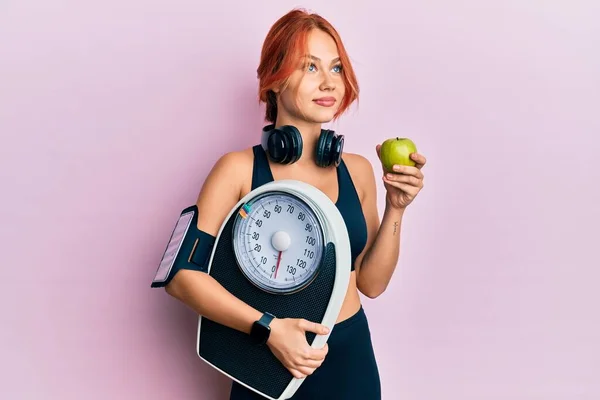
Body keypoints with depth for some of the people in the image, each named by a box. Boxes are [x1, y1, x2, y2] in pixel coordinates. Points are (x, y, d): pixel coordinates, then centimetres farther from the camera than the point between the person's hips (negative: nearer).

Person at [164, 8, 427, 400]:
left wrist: (395, 208, -8)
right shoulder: (240, 169, -12)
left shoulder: (358, 170, 0)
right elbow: (182, 275, -15)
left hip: (352, 360, 4)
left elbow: (371, 282, 3)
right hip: (269, 364, -3)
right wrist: (268, 328, -22)